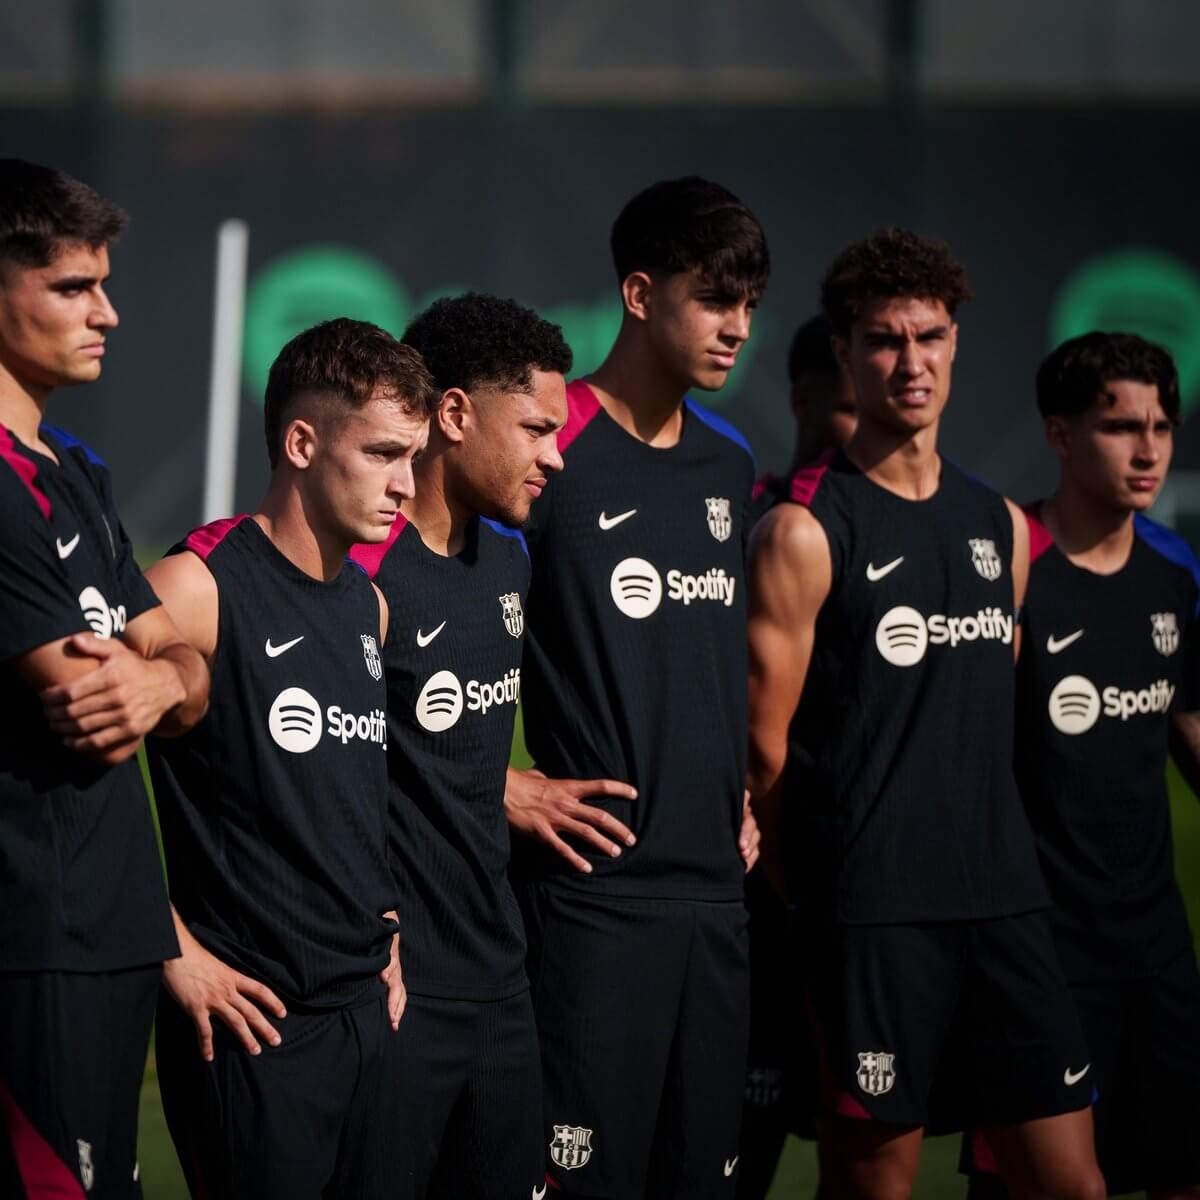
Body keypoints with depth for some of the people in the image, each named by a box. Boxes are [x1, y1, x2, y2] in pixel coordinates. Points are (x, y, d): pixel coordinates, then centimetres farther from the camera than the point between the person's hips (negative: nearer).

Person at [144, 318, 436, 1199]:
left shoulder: (369, 606, 12)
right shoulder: (200, 586, -12)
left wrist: (384, 924, 12)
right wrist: (174, 951, -14)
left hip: (369, 1015, 7)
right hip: (253, 1021, -7)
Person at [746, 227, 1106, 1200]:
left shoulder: (1002, 526, 14)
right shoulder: (806, 532, -5)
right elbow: (767, 745, -5)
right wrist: (812, 886, 0)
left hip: (1003, 899, 6)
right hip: (874, 912, -6)